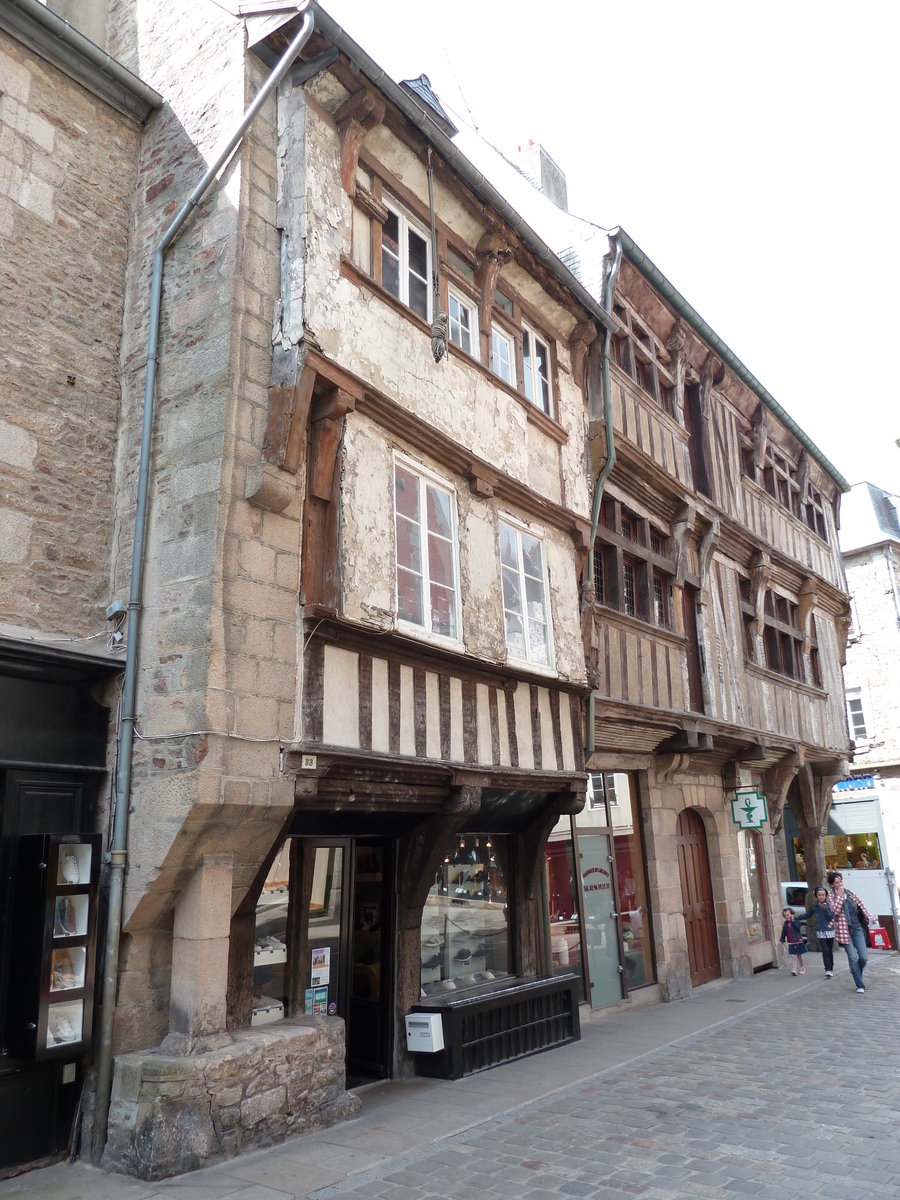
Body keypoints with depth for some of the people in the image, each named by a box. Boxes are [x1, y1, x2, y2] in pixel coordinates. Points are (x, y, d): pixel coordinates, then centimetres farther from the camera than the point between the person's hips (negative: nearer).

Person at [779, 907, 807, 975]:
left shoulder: (795, 921, -9)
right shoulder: (785, 923, 4)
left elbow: (798, 926, -30)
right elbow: (784, 932, 11)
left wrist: (793, 920, -28)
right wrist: (783, 939, 13)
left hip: (798, 941, -3)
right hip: (791, 943, 3)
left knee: (799, 955, 13)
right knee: (793, 956, -5)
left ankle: (803, 967, 32)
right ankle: (794, 969, -10)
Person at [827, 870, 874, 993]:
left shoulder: (851, 893, 9)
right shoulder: (831, 897, -2)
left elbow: (861, 906, 10)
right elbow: (835, 910, -18)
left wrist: (869, 917, -4)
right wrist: (840, 895, -14)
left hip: (857, 929, 3)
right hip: (844, 931, -3)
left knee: (864, 957, -2)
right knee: (853, 958, -4)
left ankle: (855, 971, 29)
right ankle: (860, 985, 7)